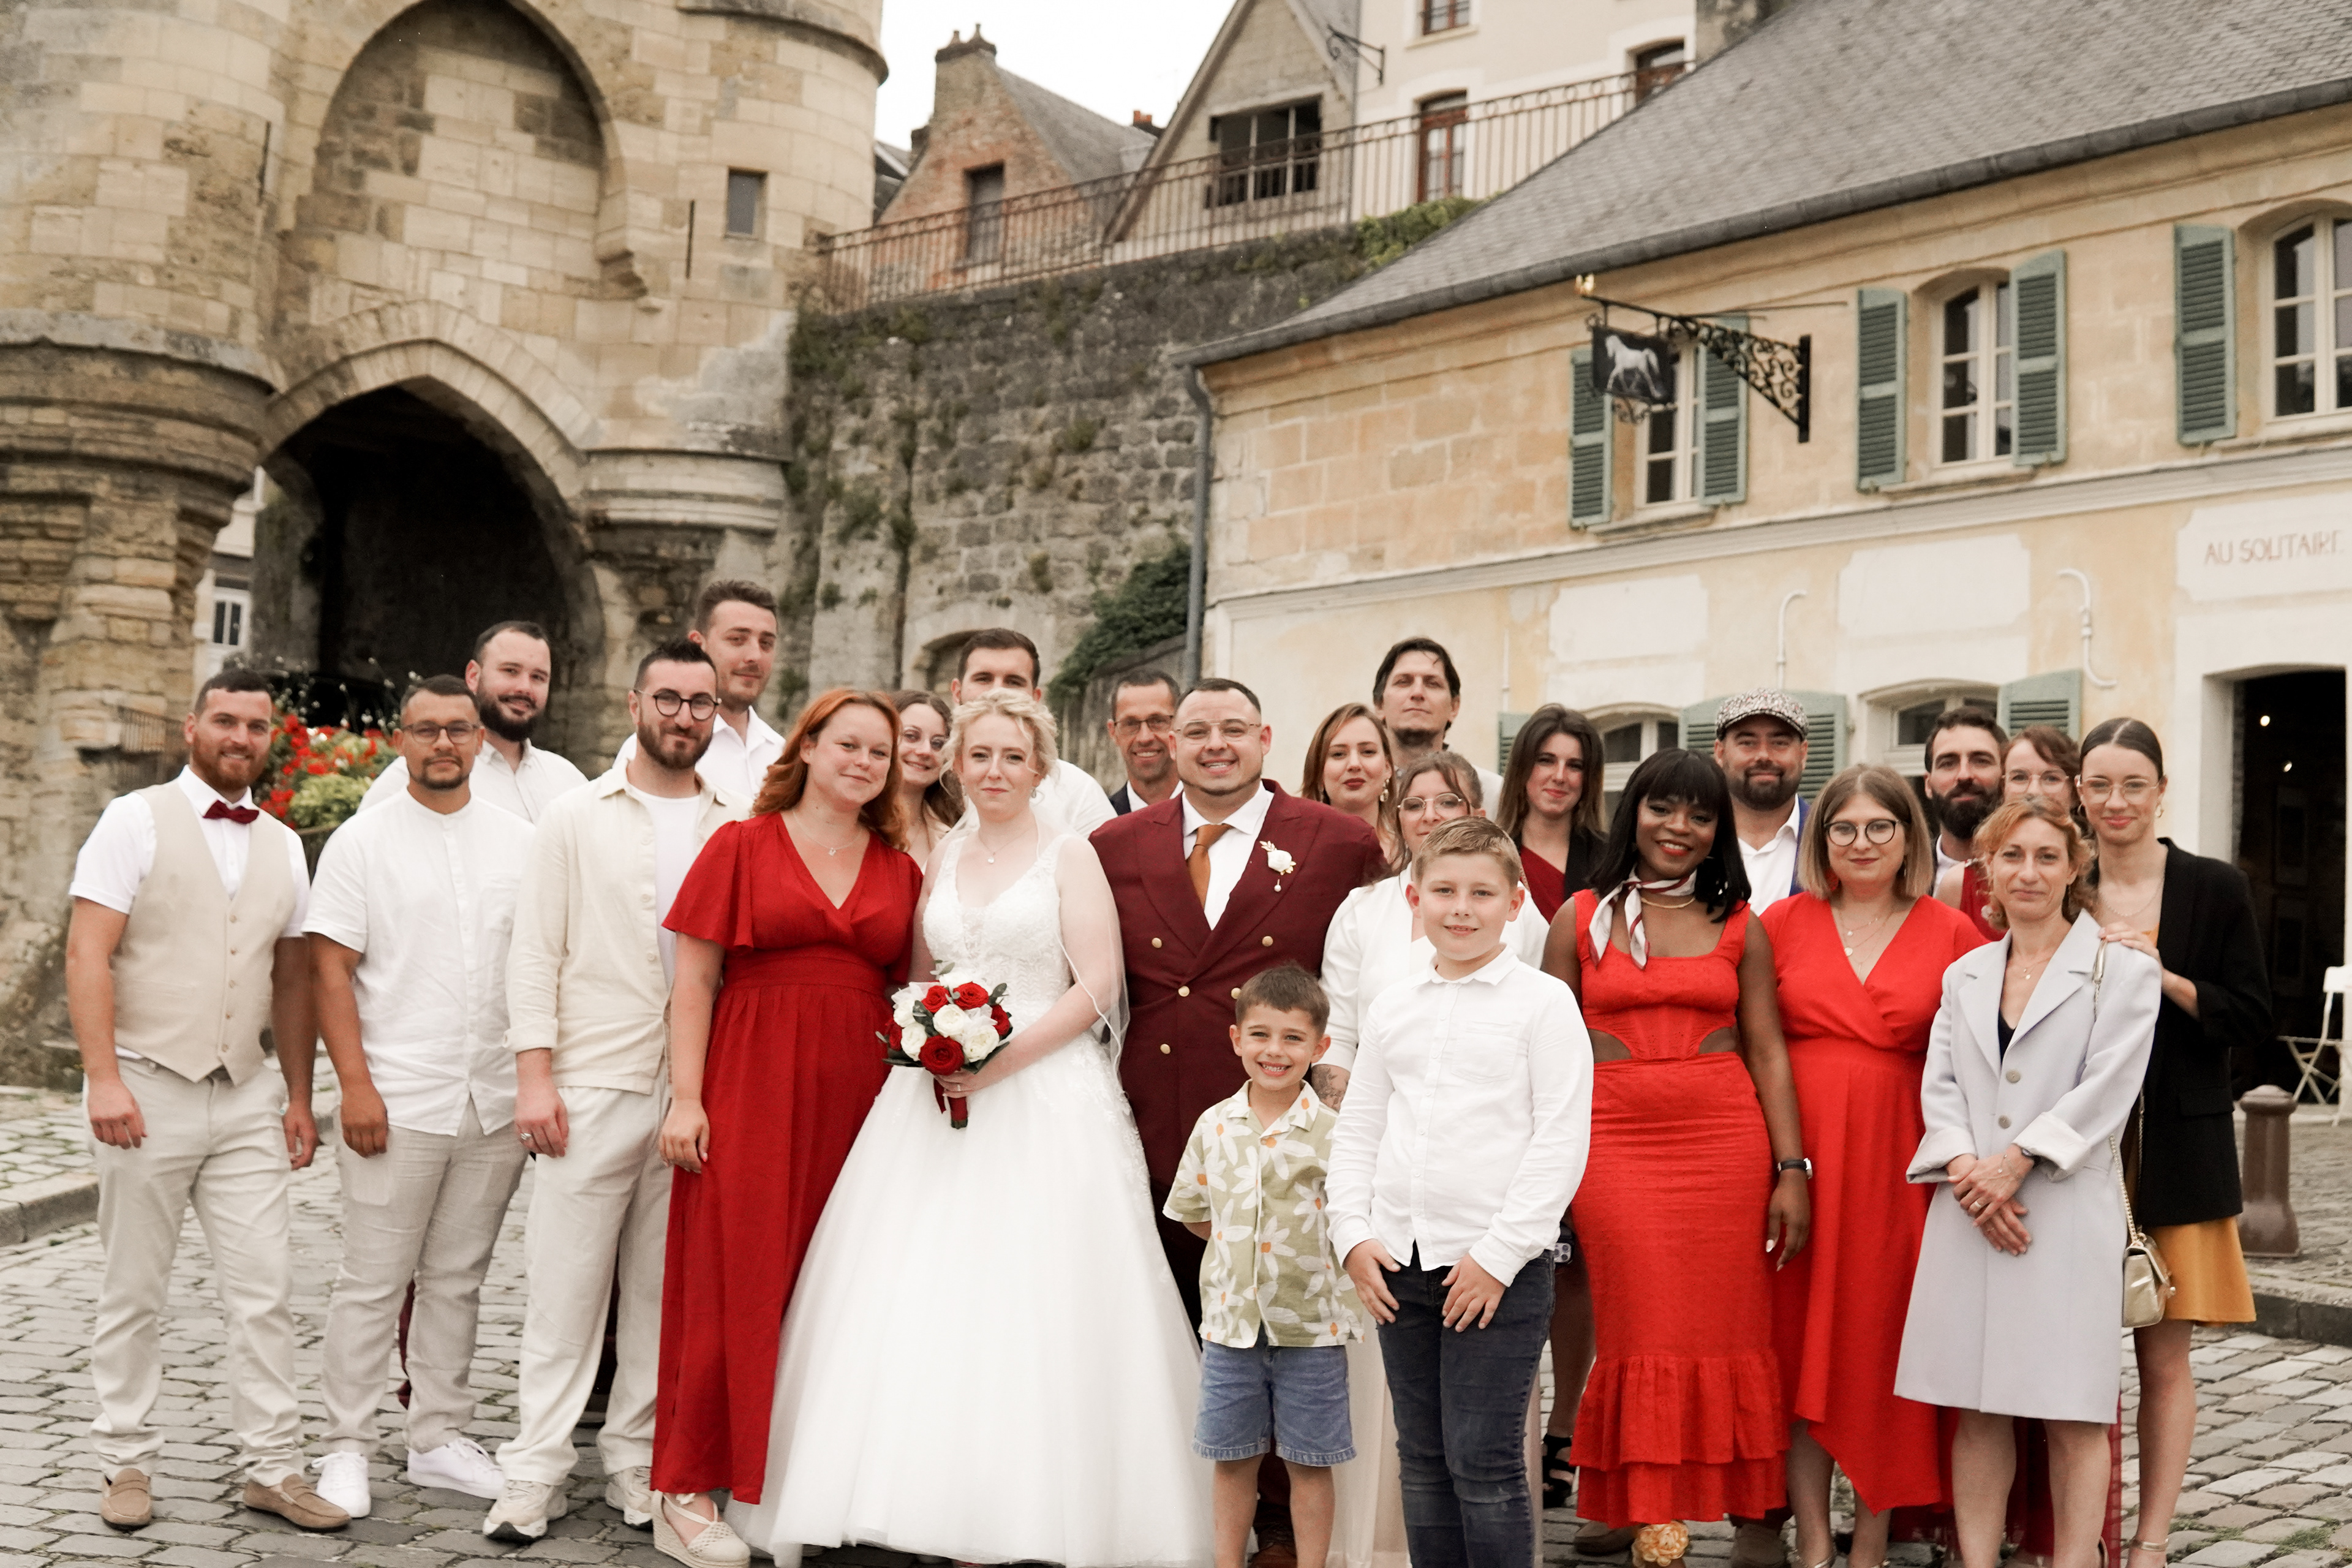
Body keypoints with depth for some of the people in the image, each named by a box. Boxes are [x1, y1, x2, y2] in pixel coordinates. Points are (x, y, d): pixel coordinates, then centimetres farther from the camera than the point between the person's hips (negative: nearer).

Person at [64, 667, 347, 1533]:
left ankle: (272, 1467, 10)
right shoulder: (136, 821, -2)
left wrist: (299, 1095, 11)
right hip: (149, 1088, -4)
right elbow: (87, 954, -9)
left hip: (248, 1096, 4)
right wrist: (104, 1078, -16)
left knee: (263, 1292, 2)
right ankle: (127, 1464, 20)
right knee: (132, 1294, 7)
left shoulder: (282, 845, 12)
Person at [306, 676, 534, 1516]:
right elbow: (330, 969, -4)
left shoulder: (518, 841, 9)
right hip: (397, 1100, -3)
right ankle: (347, 1446, 12)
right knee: (373, 1282, 1)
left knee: (457, 1279, 11)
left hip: (495, 1102, 3)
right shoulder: (363, 841, 0)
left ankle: (440, 1438, 21)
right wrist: (355, 1083, -11)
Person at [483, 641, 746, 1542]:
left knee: (665, 1289, 8)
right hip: (593, 1088, -2)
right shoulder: (577, 819, 5)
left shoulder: (740, 830, 9)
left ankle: (636, 1461, 20)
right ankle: (536, 1474, 10)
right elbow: (535, 954, 2)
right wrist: (533, 1075, -7)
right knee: (565, 1284, 1)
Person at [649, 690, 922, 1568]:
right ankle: (688, 1492, 8)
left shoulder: (901, 870, 12)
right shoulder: (741, 846, 4)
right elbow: (695, 979, 1)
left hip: (859, 1100, 3)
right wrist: (686, 1098, -6)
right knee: (737, 1279, -2)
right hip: (751, 1092, -3)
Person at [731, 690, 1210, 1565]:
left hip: (1043, 1094, -5)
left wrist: (1000, 1061, -15)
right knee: (927, 1299, 0)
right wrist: (925, 1040, -2)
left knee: (1027, 1301, -6)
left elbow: (1095, 988, -7)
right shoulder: (941, 858, 14)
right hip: (938, 1097, 5)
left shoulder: (1068, 854, 0)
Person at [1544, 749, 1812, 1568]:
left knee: (1728, 1332, 2)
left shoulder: (1739, 926, 10)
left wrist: (1791, 1168, 0)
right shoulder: (1582, 917, 8)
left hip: (1727, 1142, 1)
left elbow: (1768, 1053, 6)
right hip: (1614, 1142, -1)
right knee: (1642, 1336, -3)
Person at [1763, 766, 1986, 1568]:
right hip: (1797, 1149, 0)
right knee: (1802, 1338, 3)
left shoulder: (1952, 933, 4)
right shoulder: (1783, 921, 5)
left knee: (1884, 1343, 5)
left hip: (1898, 1160, 0)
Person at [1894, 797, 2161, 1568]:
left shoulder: (2123, 970, 2)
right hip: (1970, 1213, 4)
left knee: (2072, 1412, -1)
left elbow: (2106, 1090, -7)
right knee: (1978, 1408, 6)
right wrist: (1966, 1170, -9)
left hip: (2069, 1209, -4)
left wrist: (2014, 1163, -14)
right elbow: (1939, 1084, 8)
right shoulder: (1964, 975, 15)